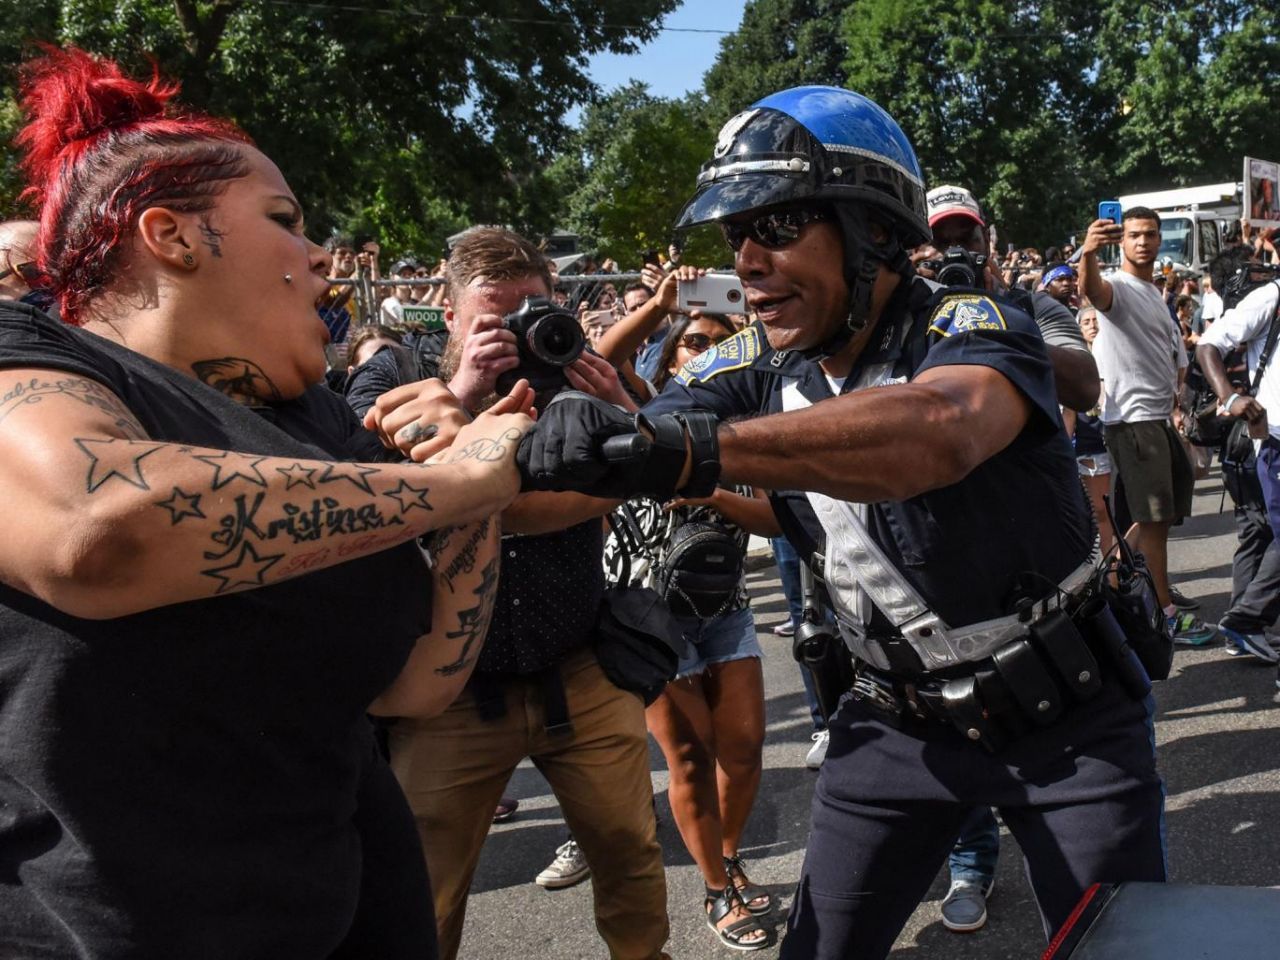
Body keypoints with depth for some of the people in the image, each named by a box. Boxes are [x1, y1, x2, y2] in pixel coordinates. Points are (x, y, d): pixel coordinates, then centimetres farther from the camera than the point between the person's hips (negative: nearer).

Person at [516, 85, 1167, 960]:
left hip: (1063, 715, -3)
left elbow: (935, 432, -47)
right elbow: (589, 485, -12)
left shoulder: (972, 331, -22)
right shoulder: (757, 369, -7)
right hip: (901, 722, 4)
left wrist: (686, 448, -59)